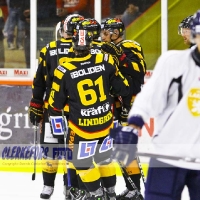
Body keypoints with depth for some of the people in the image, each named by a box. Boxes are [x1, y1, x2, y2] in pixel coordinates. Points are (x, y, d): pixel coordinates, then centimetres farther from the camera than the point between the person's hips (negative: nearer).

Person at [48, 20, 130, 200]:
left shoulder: (64, 71, -16)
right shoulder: (106, 62, -9)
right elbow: (123, 87, 3)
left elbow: (56, 104, -4)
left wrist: (53, 116, 16)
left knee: (82, 162, 12)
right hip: (105, 121, 4)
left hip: (82, 126, -4)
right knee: (104, 158, 22)